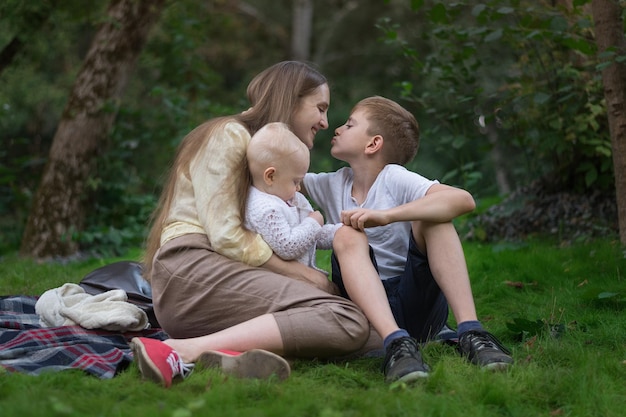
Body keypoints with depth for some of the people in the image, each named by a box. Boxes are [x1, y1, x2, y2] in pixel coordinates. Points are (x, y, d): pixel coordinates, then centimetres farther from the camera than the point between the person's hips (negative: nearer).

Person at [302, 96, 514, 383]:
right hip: (368, 306, 3)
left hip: (417, 303, -3)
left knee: (433, 217, -21)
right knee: (347, 236, -22)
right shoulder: (332, 185, 12)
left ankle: (469, 331, -33)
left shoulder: (395, 179, -6)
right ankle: (395, 342, -43)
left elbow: (463, 200, -23)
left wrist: (386, 215, -32)